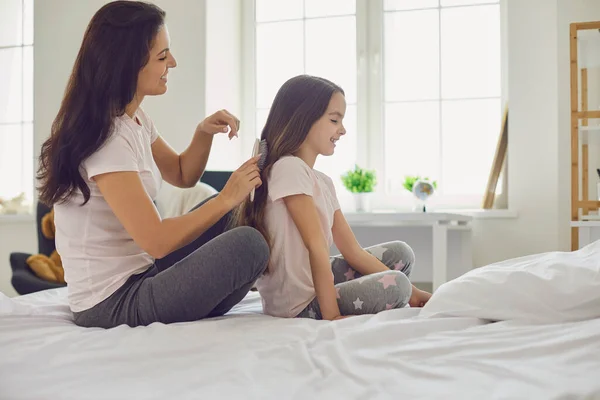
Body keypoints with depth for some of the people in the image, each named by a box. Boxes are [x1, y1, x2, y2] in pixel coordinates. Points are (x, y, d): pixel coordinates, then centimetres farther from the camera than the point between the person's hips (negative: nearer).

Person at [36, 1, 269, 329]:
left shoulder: (135, 119, 5)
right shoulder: (107, 139, -24)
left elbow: (182, 176, 18)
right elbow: (156, 241, -25)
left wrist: (204, 133, -2)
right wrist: (227, 199, -15)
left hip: (139, 274, 10)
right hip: (112, 303, -10)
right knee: (249, 244, -19)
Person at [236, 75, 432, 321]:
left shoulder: (324, 183, 11)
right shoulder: (289, 167, -16)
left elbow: (353, 251, 8)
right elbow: (316, 245, -21)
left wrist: (412, 292, 3)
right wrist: (331, 315, -21)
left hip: (314, 281, 9)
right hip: (299, 303, -9)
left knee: (400, 253, 11)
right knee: (395, 285, -19)